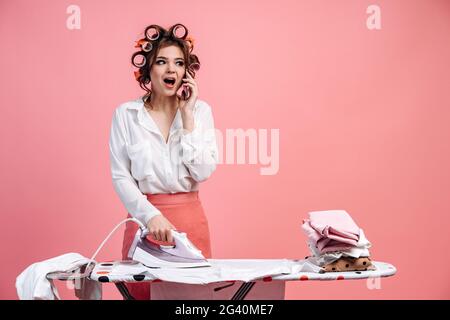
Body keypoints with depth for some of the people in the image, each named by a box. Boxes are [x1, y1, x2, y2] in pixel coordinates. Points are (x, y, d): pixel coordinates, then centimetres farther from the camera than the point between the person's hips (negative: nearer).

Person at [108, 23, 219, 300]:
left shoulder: (200, 110, 3)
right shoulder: (126, 114, -1)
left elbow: (203, 172, -7)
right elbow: (121, 176, -5)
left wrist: (187, 116, -9)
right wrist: (151, 215, -18)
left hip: (190, 219, 1)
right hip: (144, 216, -1)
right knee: (142, 291, 6)